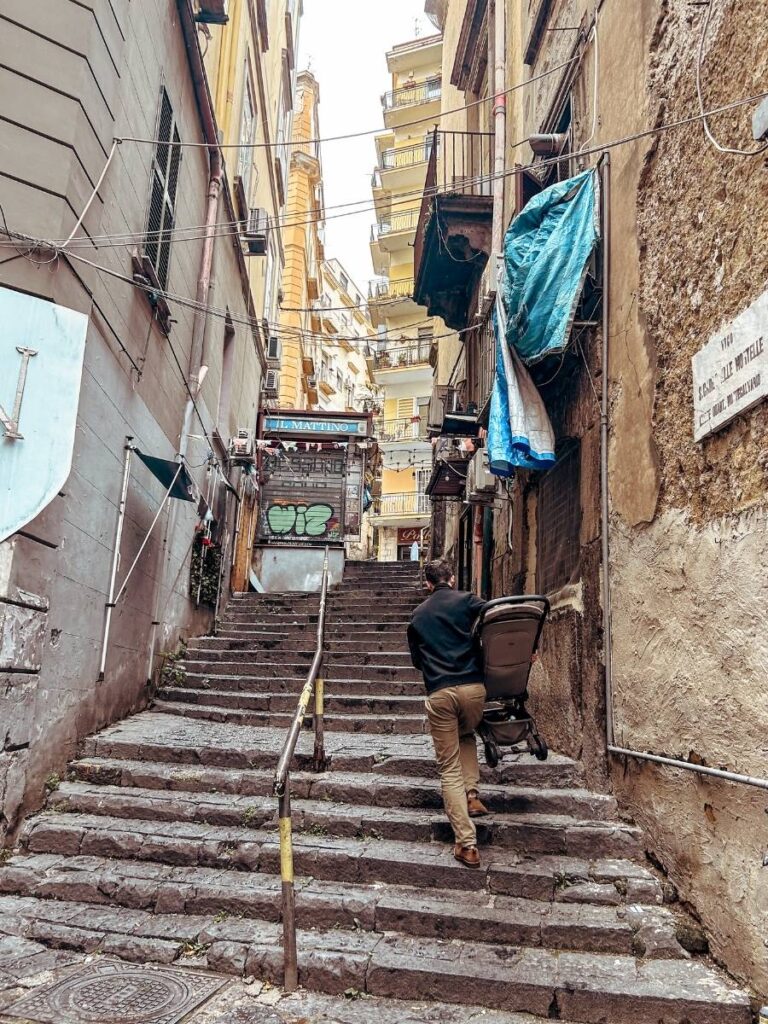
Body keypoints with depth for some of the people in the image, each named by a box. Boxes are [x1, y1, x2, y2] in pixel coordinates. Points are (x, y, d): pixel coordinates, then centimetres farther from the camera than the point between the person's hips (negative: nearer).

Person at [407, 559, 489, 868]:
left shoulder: (418, 616, 17)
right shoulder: (467, 601, 8)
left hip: (439, 693, 0)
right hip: (473, 687, 0)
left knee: (449, 769, 7)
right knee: (467, 735, 33)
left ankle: (467, 844, 3)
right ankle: (472, 794, 18)